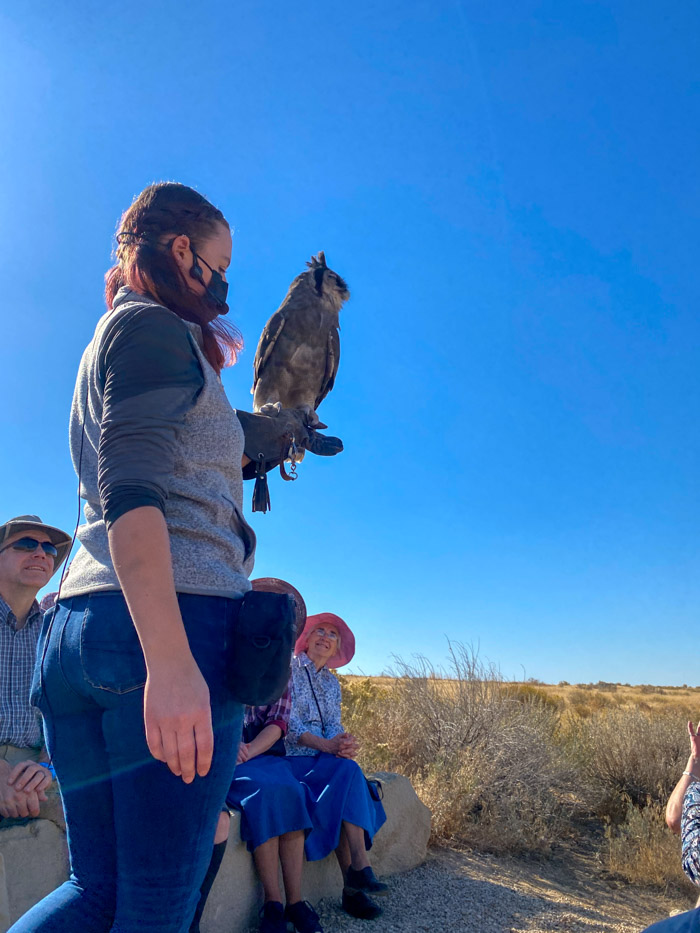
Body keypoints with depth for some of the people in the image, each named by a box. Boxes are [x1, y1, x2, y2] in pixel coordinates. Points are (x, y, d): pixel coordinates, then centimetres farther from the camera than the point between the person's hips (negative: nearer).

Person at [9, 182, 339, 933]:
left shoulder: (104, 346, 27)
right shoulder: (153, 327, -2)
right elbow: (131, 492, -17)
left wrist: (243, 448, 35)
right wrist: (172, 663, -24)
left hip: (76, 624, 9)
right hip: (169, 623, -9)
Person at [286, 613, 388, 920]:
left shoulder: (332, 682, 16)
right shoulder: (289, 668, -4)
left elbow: (334, 725, 6)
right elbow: (287, 722, -14)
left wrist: (344, 743, -19)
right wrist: (326, 746, -26)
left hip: (323, 759, 6)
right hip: (291, 757, -5)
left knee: (348, 780, -25)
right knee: (348, 772, -28)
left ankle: (353, 885, -24)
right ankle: (359, 870, -25)